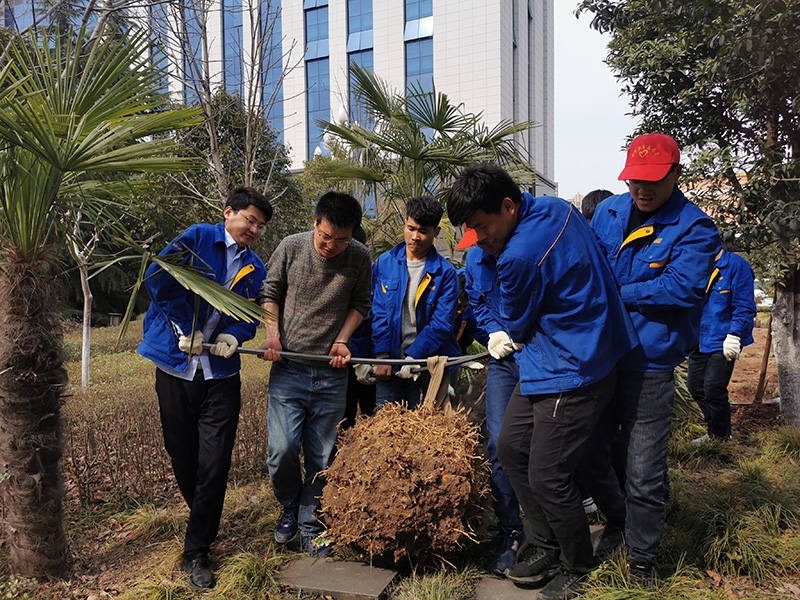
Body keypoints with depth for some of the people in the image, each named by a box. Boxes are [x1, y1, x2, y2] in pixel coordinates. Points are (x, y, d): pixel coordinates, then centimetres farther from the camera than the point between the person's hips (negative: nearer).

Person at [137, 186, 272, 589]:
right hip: (176, 365, -2)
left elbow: (252, 315, 9)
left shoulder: (255, 269, 12)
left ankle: (196, 552, 14)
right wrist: (187, 326, -12)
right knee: (182, 457, 10)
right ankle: (203, 521, 36)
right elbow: (158, 277, -10)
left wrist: (233, 335, -13)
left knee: (214, 465, -2)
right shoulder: (199, 238, -2)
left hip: (221, 375, 2)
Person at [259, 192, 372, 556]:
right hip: (288, 367, 0)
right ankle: (289, 509, 24)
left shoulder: (360, 258, -4)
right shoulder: (291, 248, -4)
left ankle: (310, 526, 27)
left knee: (321, 457, 7)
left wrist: (342, 340, -5)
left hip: (331, 372, 1)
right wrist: (272, 331, -6)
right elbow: (270, 292, 7)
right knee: (282, 450, -6)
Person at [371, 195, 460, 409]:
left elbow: (441, 324, -10)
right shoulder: (385, 263, 0)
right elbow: (379, 313, 0)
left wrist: (413, 356, -15)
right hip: (390, 362, 2)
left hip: (427, 365, -2)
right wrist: (383, 356, -6)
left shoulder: (445, 273, -6)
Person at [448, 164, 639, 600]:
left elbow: (515, 324, -7)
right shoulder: (557, 209, 2)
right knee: (510, 448, 15)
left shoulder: (521, 255, -26)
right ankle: (548, 549, 30)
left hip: (570, 372, -10)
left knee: (547, 479, 0)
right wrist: (508, 321, 7)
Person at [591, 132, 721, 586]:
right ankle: (616, 526, 48)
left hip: (650, 367, -5)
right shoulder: (608, 211, 7)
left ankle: (642, 562, 23)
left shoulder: (695, 228, -9)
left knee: (644, 474, 1)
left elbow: (681, 289, -23)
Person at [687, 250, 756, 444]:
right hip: (699, 340, 7)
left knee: (713, 391, -3)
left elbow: (744, 307, -15)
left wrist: (734, 335, -21)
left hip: (722, 342, -7)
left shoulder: (736, 265, -13)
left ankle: (721, 438, 19)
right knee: (696, 387, 14)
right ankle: (714, 431, 33)